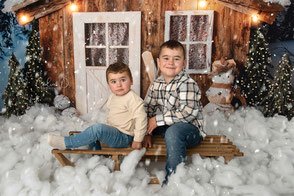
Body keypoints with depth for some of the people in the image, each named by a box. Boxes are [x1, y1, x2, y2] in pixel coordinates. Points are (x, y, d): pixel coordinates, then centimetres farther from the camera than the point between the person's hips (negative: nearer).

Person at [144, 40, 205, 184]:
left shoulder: (187, 84, -19)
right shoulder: (156, 84, 2)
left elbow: (188, 112, -29)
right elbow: (147, 109, 5)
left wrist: (158, 120, -24)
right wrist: (146, 133, -4)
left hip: (190, 129, -7)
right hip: (165, 127, 7)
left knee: (173, 131, -37)